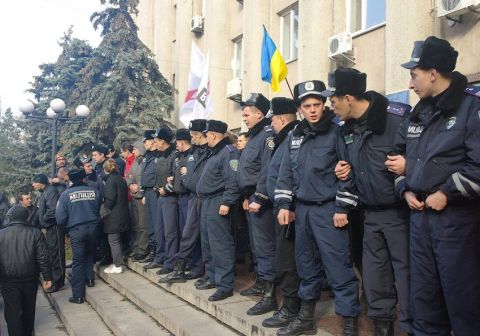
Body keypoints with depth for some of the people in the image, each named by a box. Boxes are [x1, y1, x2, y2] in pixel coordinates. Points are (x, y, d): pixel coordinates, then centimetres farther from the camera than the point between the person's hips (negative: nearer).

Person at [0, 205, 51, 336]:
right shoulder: (35, 233, -6)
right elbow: (43, 258, -7)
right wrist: (47, 277, -1)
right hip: (30, 279, 2)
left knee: (13, 312, 6)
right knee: (28, 309, 19)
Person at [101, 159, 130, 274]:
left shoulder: (111, 180, -15)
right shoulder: (121, 179, 10)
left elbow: (110, 199, -20)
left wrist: (104, 209, -4)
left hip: (113, 216, -8)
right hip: (122, 215, 8)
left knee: (113, 240, -2)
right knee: (117, 240, 17)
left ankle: (117, 266, 2)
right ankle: (118, 263, 24)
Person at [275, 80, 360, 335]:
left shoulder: (336, 132, -4)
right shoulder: (294, 136, 12)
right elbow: (286, 173, 15)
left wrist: (342, 208, -12)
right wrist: (284, 204, 7)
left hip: (328, 210, -6)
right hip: (301, 209, 6)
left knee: (339, 269, -5)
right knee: (306, 266, 15)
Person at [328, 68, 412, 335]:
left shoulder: (397, 118, -15)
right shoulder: (347, 130, 9)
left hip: (399, 212, -7)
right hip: (371, 214, 7)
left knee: (405, 272, 0)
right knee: (374, 275, 13)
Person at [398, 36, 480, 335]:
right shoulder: (419, 114, 14)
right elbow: (403, 157, 21)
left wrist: (447, 193, -17)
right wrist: (406, 190, 6)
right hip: (420, 215, 7)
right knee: (423, 295, 16)